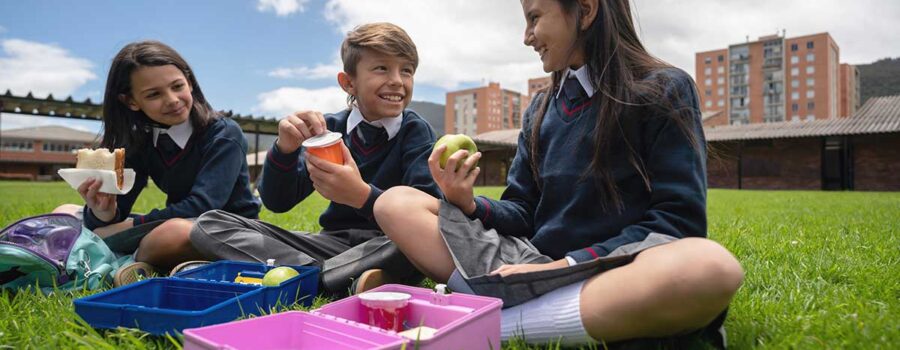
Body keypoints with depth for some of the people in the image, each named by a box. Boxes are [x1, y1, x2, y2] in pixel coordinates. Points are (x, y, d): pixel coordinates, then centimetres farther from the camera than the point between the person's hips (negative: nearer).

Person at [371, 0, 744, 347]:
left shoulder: (664, 90, -2)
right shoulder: (541, 109, 13)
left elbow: (678, 220, -9)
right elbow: (523, 213, 12)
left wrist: (568, 265, -17)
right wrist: (466, 204, -8)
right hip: (534, 264, 4)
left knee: (712, 267, -39)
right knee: (395, 203, -5)